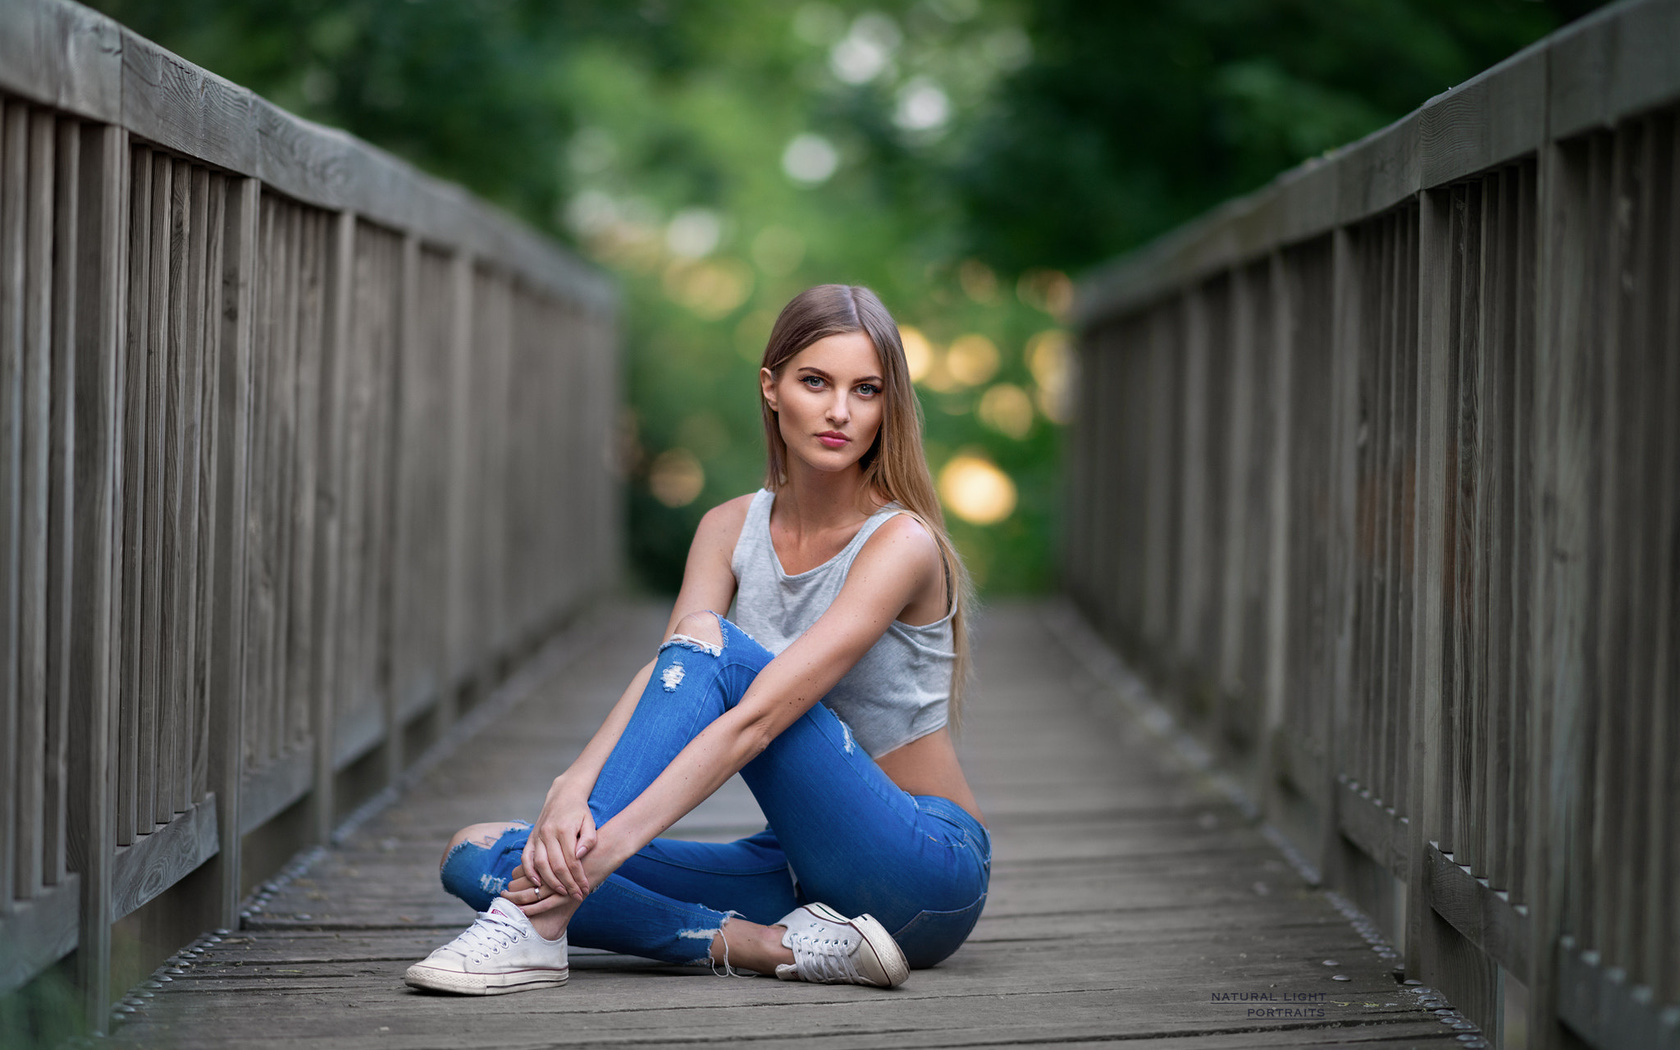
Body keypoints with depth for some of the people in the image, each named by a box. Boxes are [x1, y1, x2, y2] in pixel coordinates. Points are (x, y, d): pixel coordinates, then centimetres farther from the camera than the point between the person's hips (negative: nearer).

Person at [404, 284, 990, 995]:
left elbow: (759, 716, -28)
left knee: (716, 650, -28)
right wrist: (571, 793, -33)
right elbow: (661, 677, -12)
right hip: (803, 868, 7)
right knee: (476, 856, -9)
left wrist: (612, 841, -38)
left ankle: (536, 924, -33)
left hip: (930, 872, -6)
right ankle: (775, 947, -24)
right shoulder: (731, 529, 4)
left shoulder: (901, 542, -16)